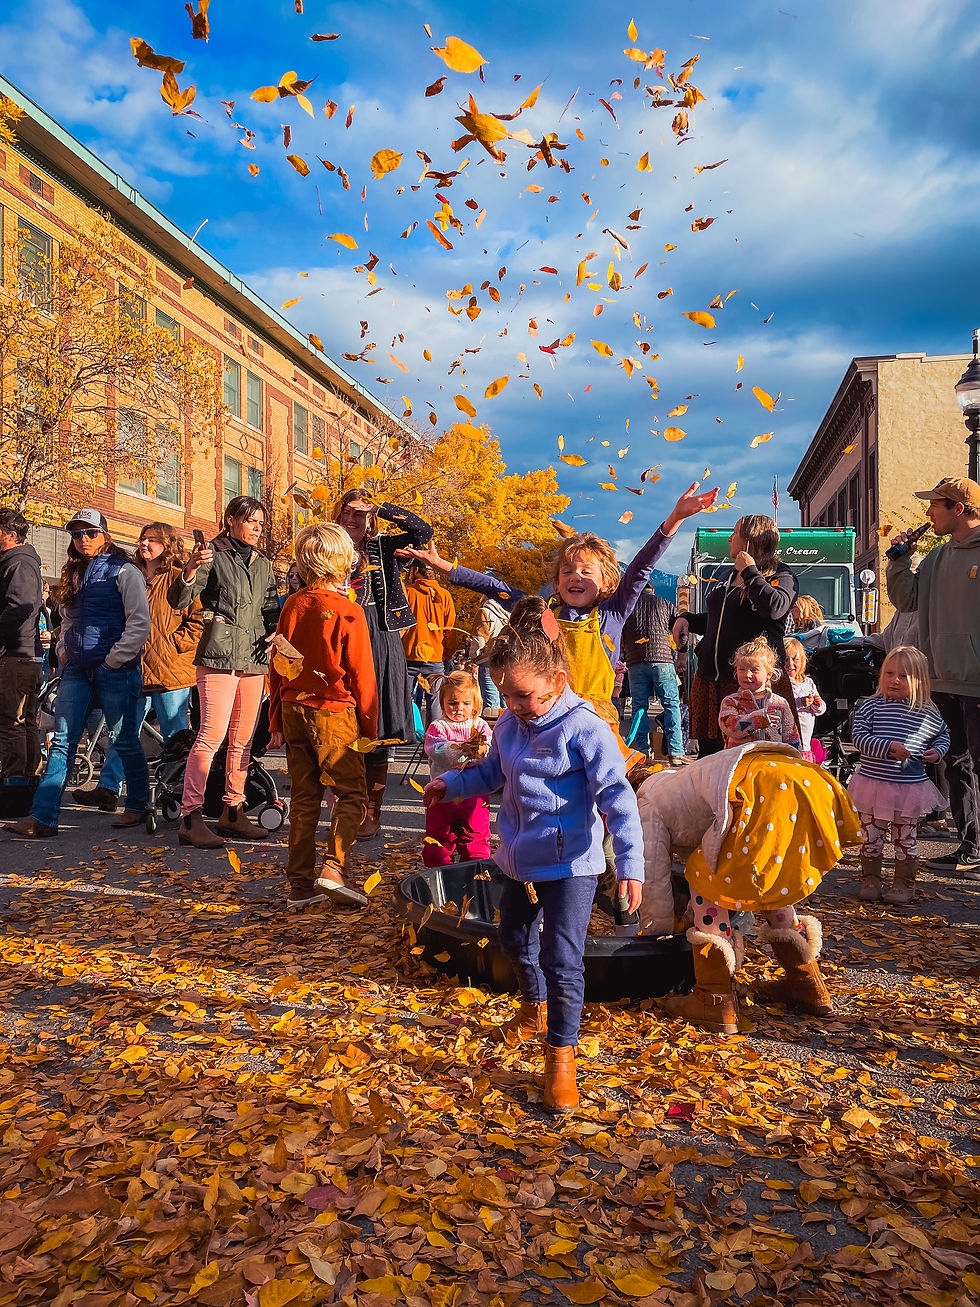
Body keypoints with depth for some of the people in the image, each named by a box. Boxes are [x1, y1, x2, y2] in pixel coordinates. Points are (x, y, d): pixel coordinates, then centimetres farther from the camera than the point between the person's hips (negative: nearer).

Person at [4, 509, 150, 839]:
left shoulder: (123, 572, -5)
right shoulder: (75, 573, 18)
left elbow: (140, 624, -11)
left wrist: (114, 660, -12)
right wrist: (63, 650, 11)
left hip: (115, 668, -6)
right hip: (77, 669, 6)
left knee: (124, 741, 2)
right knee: (62, 741, 1)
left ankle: (137, 806, 19)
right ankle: (42, 817, -1)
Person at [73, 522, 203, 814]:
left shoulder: (180, 578, -3)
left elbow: (197, 620, -7)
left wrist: (173, 645, -12)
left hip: (170, 671, -5)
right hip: (134, 670, 6)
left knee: (175, 738, 4)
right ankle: (108, 789, 9)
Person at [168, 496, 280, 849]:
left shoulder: (263, 564, 19)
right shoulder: (213, 555, 1)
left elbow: (272, 609, 26)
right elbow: (178, 600, -8)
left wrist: (275, 633, 5)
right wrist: (189, 571, -26)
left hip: (254, 658, 7)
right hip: (219, 654, -6)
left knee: (243, 739, 8)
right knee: (212, 734, -14)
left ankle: (232, 813, 17)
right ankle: (190, 817, -10)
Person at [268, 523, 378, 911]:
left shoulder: (292, 606, 3)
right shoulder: (349, 612, -11)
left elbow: (278, 666, 8)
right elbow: (361, 674, -8)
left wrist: (277, 722, 16)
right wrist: (369, 725, 2)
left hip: (294, 709, 5)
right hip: (334, 711, -5)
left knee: (304, 798, 11)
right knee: (352, 793, 4)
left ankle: (300, 884, 14)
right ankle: (333, 869, -11)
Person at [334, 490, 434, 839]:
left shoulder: (383, 549, 11)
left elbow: (423, 531, -2)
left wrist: (382, 508, -5)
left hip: (378, 643, -1)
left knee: (377, 731, 0)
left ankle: (371, 814, 7)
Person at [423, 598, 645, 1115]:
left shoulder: (584, 727, -21)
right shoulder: (509, 724, 0)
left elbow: (616, 795, -23)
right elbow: (491, 772, 19)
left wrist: (630, 862, -28)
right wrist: (450, 785, 7)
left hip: (570, 862, -7)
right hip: (520, 857, 8)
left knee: (562, 958, -7)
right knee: (515, 937, 24)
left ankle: (560, 1056, 11)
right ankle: (535, 1009, 51)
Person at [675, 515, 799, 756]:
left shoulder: (780, 576, -2)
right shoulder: (731, 577, 21)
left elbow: (775, 608, -25)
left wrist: (750, 572, -14)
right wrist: (687, 619, 18)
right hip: (711, 679, 7)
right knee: (708, 752, 9)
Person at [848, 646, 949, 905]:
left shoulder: (928, 713, 2)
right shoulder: (871, 706, -5)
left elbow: (943, 734, 20)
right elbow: (858, 736, -13)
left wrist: (937, 751, 0)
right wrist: (888, 747, -23)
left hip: (911, 787, 1)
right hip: (873, 783, -1)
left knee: (905, 840, 11)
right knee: (871, 837, 8)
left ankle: (904, 885, 25)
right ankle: (870, 881, 24)